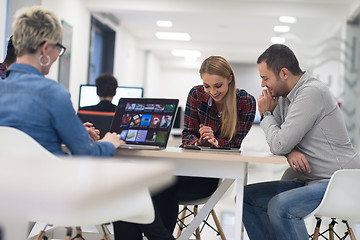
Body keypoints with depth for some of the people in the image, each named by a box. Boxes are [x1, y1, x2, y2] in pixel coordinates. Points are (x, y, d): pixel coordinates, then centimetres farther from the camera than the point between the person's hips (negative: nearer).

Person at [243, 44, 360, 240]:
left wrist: (266, 115, -3)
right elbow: (279, 143, 15)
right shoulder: (285, 95, 11)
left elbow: (279, 144, -22)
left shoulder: (313, 92, -18)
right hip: (309, 181, 10)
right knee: (247, 197, 4)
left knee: (279, 207, -31)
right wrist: (289, 151, -9)